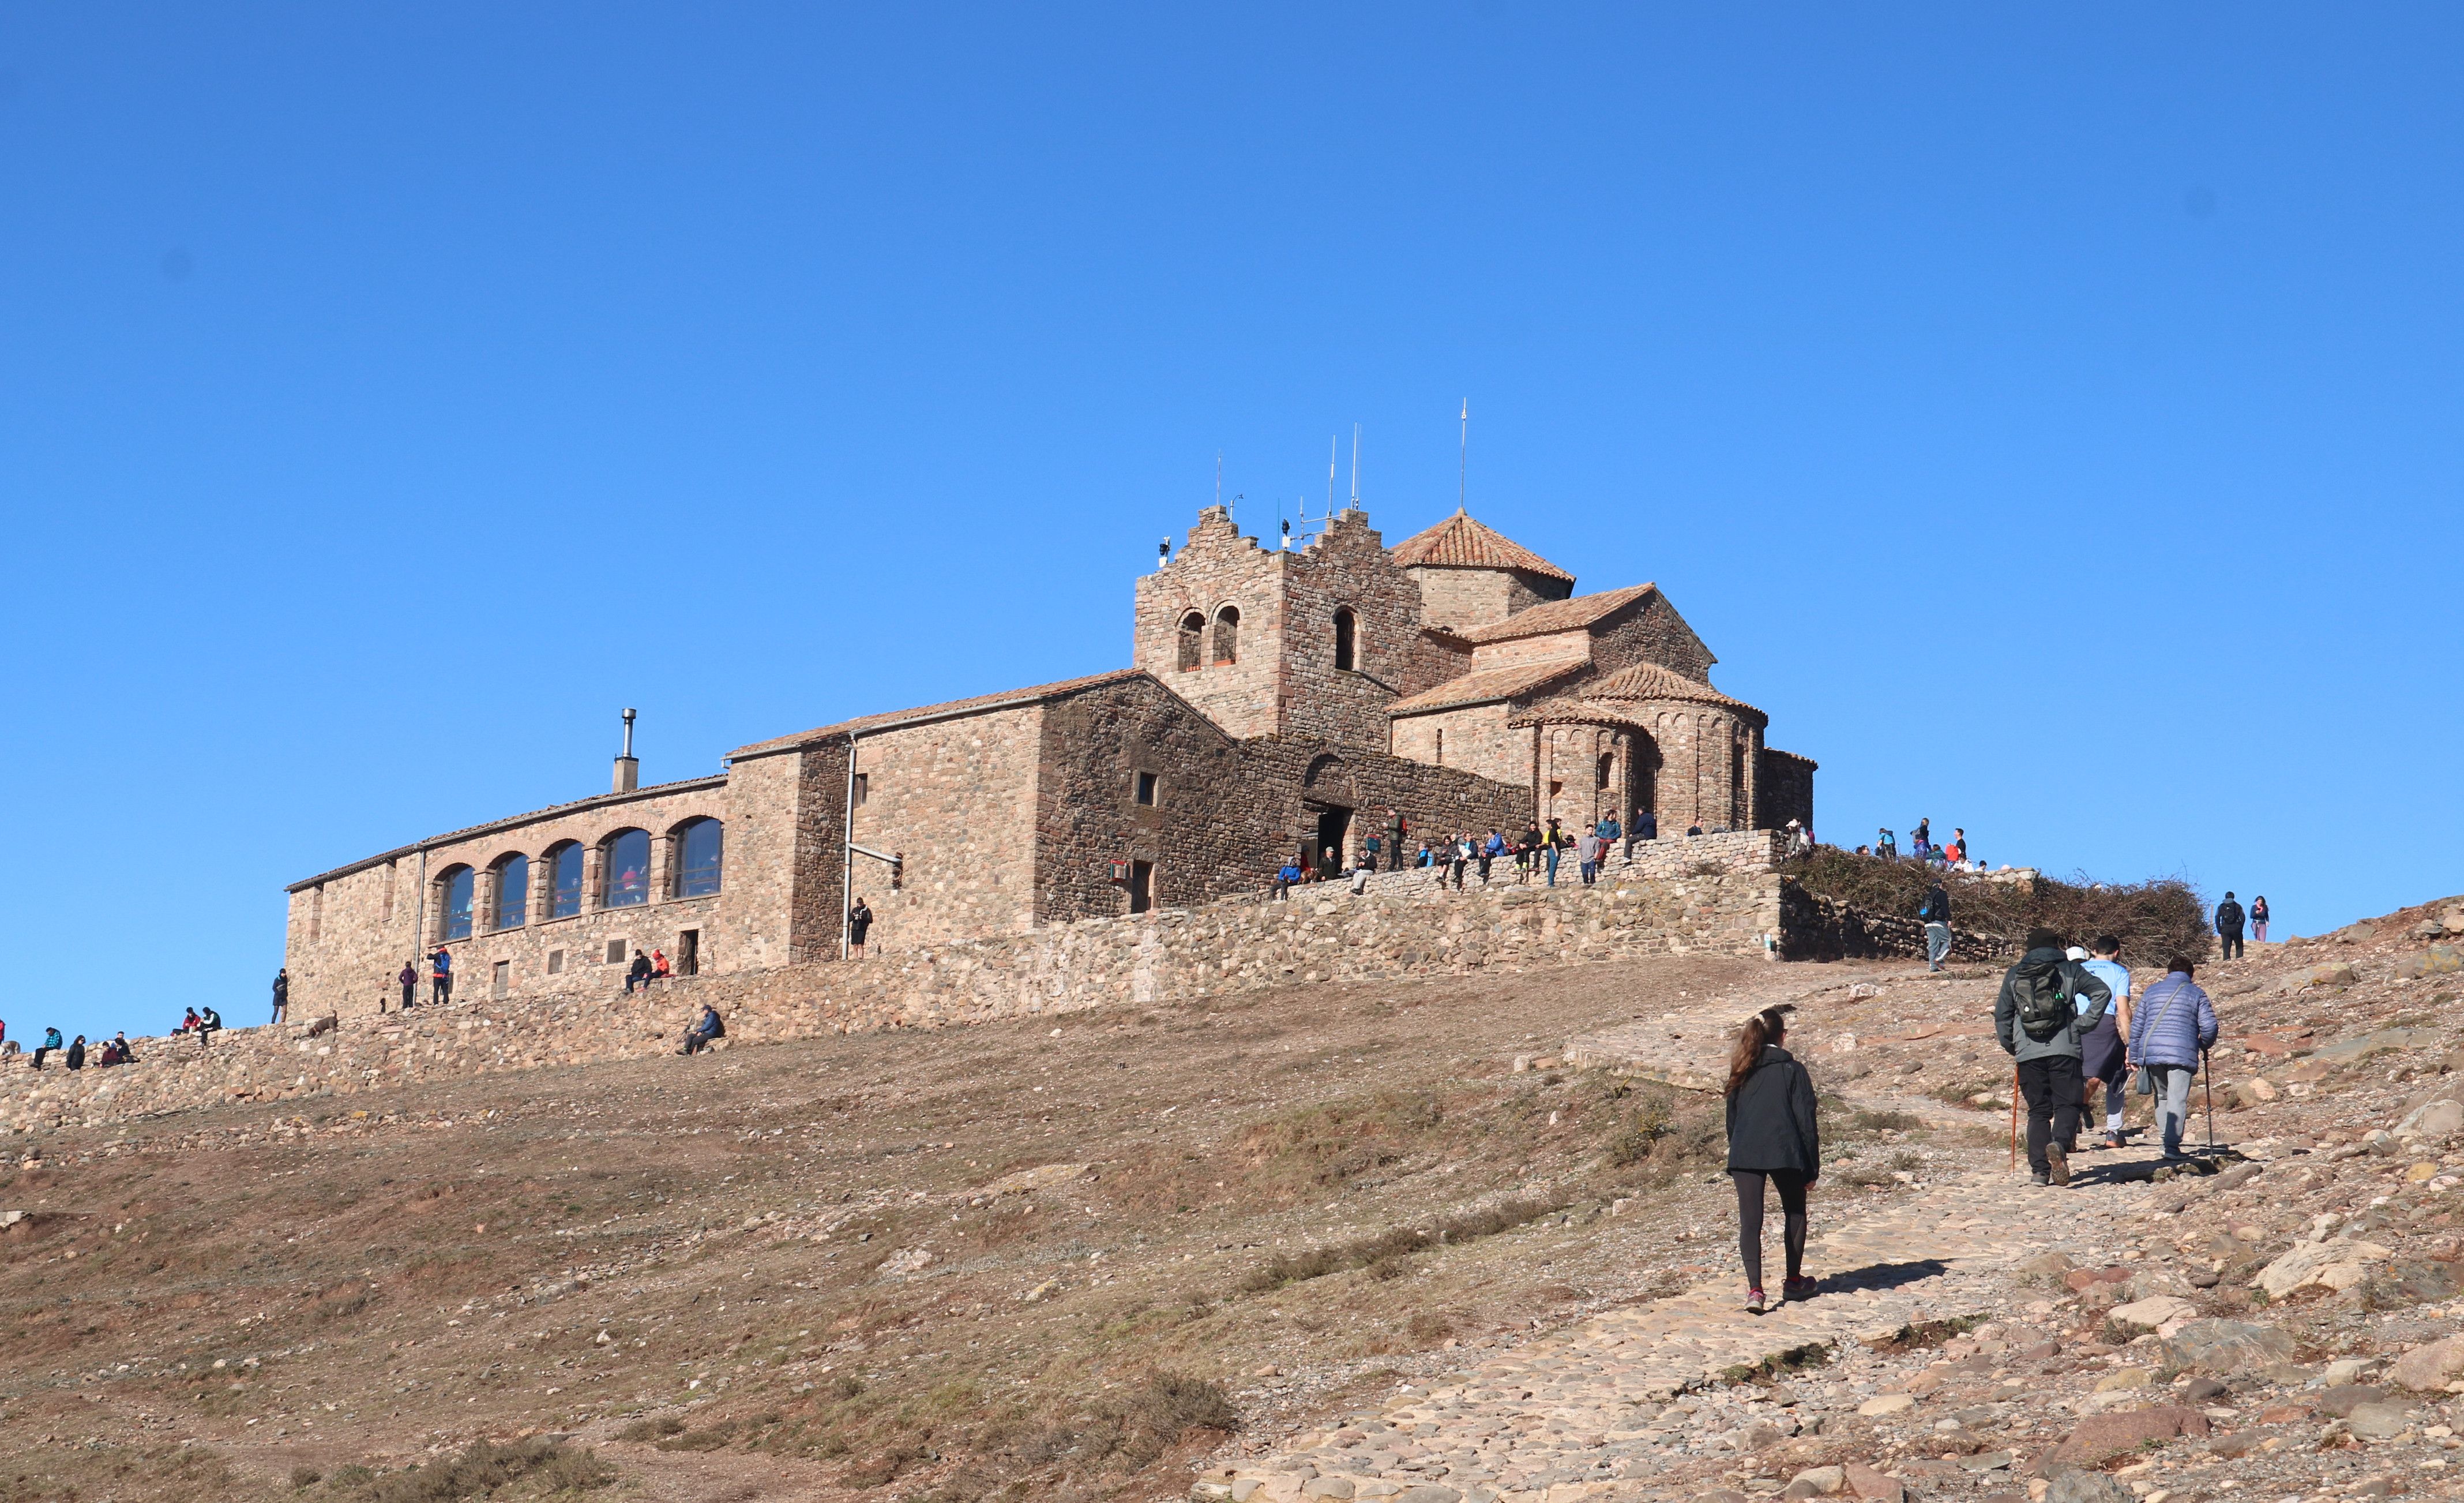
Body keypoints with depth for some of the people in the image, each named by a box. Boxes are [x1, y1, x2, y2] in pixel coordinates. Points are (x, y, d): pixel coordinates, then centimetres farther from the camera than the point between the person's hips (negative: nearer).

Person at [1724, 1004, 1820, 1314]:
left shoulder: (1742, 1073, 13)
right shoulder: (1792, 1070, 1)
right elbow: (1806, 1121, -2)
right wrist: (1812, 1168, 1)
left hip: (1744, 1156, 2)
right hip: (1785, 1154, -2)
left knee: (1750, 1222, -3)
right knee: (1795, 1214, 20)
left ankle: (1755, 1289, -17)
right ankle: (1793, 1282, 28)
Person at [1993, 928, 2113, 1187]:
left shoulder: (2013, 975, 13)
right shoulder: (2069, 970, 8)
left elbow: (2001, 1015, 13)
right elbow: (2102, 992, -3)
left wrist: (2011, 1046, 23)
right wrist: (2083, 1024, 1)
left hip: (2028, 1052, 2)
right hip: (2063, 1049, -2)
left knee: (2038, 1110, 9)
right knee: (2067, 1104, 1)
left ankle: (2040, 1169, 0)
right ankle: (2059, 1144, -29)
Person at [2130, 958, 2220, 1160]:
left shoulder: (2152, 991, 16)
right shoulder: (2196, 994, 7)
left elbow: (2136, 1026, 14)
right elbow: (2209, 1027, 0)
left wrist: (2134, 1056, 19)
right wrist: (2205, 1045, 20)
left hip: (2151, 1053, 3)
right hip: (2182, 1053, -3)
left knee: (2161, 1096, 19)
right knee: (2177, 1100, -5)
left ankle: (2166, 1138, 14)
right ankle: (2172, 1145, -14)